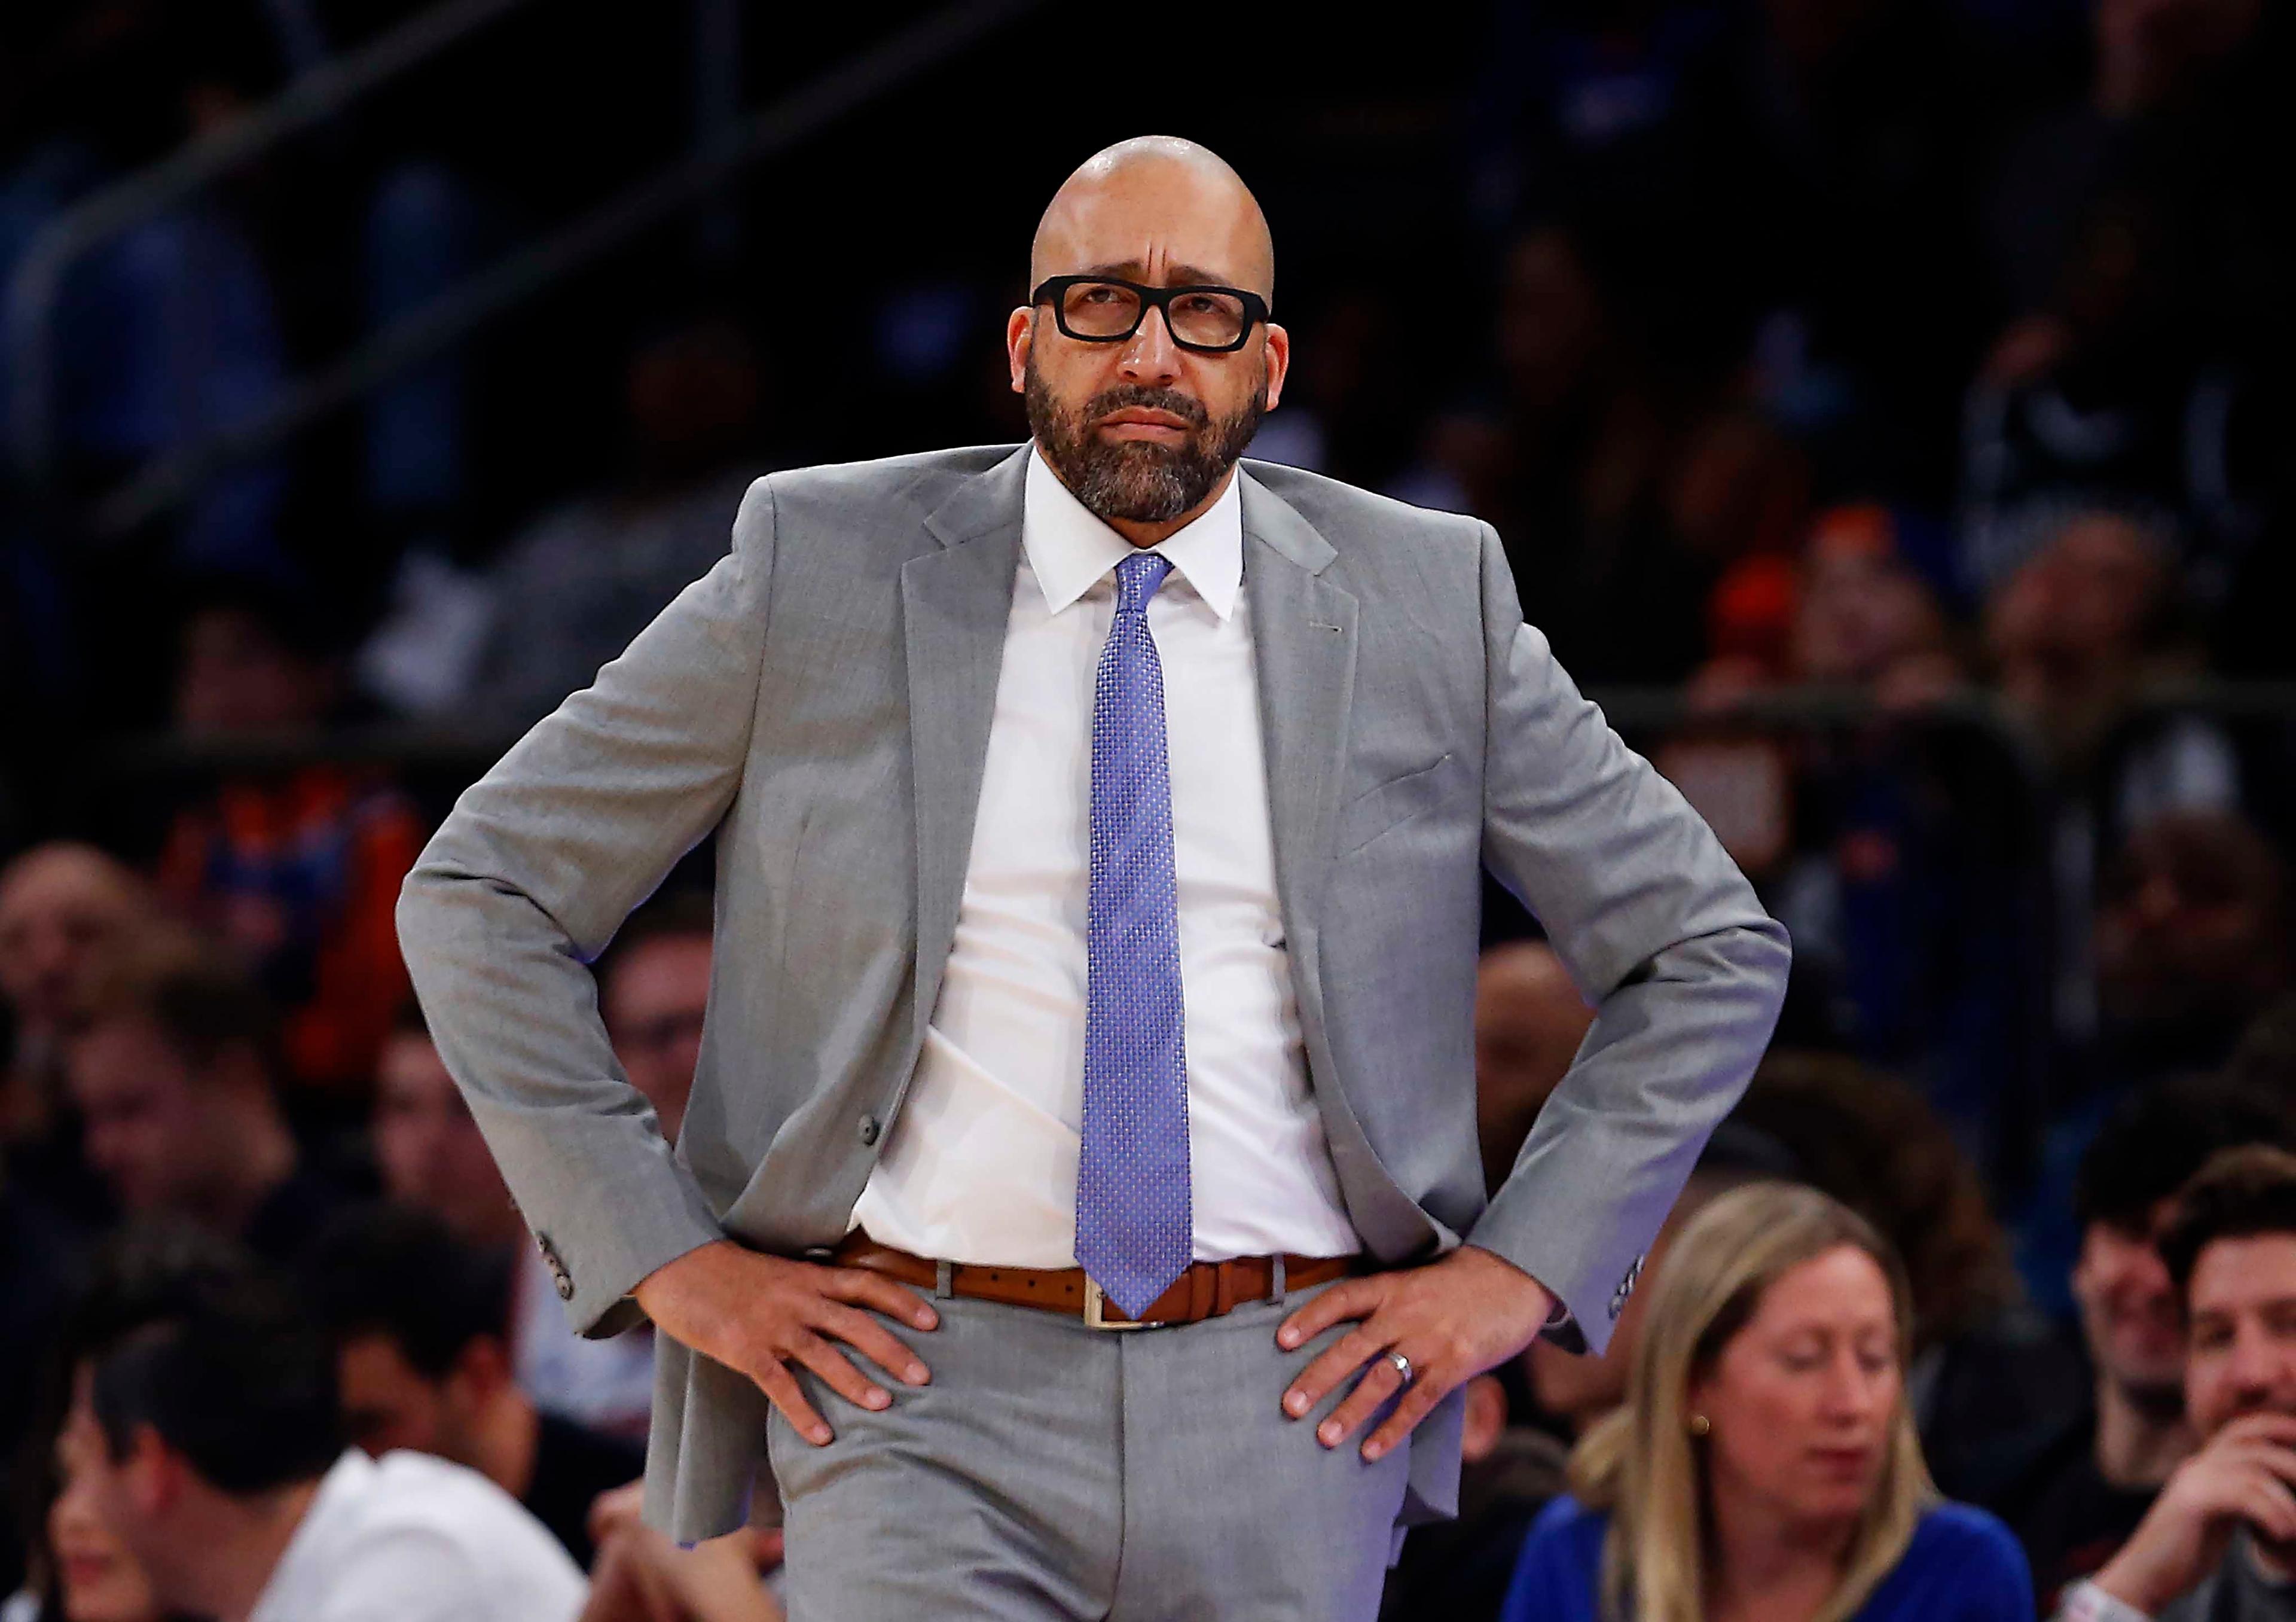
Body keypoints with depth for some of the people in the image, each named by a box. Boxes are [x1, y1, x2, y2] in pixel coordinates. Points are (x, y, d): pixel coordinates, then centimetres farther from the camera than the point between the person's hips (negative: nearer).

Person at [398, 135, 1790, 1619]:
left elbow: (1711, 952, 16)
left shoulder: (1428, 606, 8)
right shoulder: (822, 573, 4)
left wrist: (1520, 1271, 4)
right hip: (928, 1398, -2)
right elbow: (479, 899, 8)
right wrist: (669, 1258, -1)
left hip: (1282, 1404, 2)